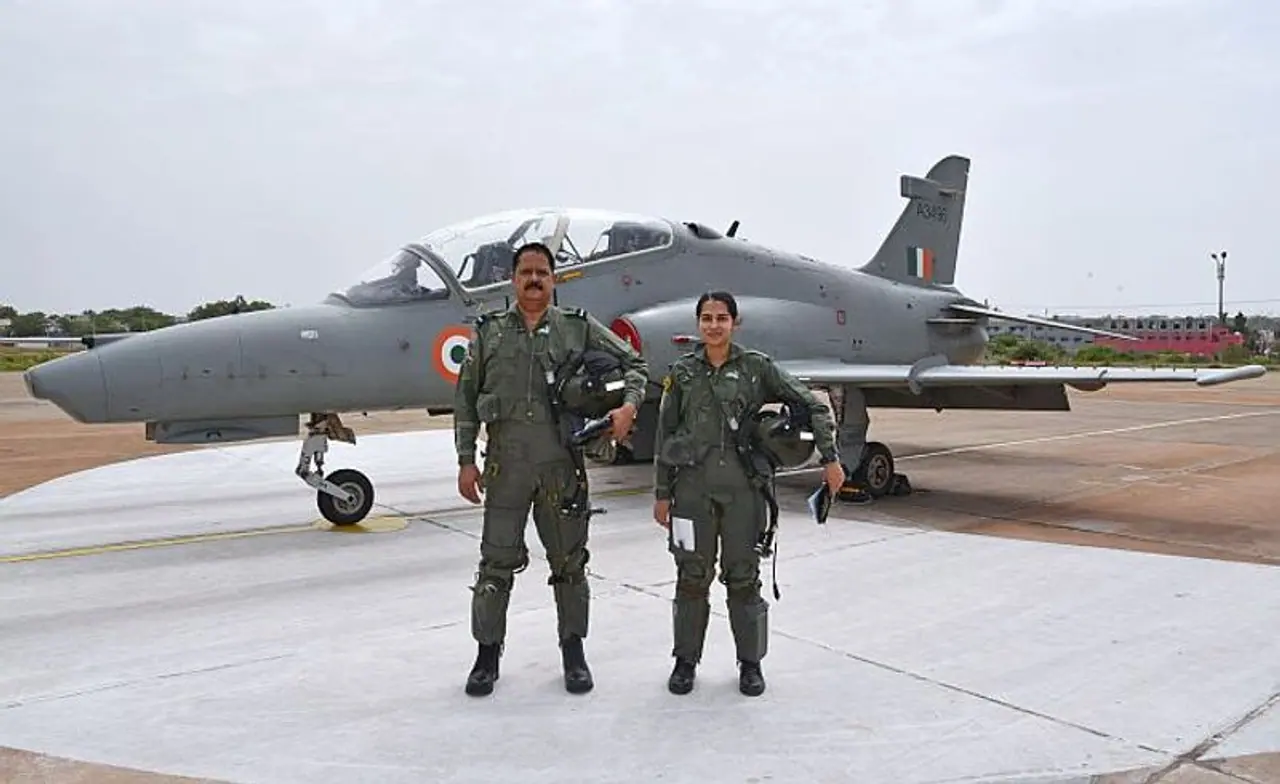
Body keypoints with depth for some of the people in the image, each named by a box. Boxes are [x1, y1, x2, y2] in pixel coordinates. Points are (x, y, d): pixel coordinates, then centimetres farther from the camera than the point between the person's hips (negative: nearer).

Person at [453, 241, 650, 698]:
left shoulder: (579, 328, 5)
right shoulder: (489, 332, 6)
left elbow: (633, 362, 11)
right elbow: (465, 400, 8)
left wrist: (629, 405, -7)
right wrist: (466, 460, 2)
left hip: (562, 464, 0)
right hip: (505, 466, 0)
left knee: (569, 561, 10)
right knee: (497, 561, 4)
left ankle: (574, 653, 24)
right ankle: (488, 654, 20)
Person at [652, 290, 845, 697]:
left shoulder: (757, 367, 1)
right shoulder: (682, 372, 5)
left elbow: (813, 406, 2)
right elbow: (664, 435, 7)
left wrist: (830, 458, -4)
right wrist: (662, 493, 6)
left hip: (742, 485, -1)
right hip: (693, 486, 1)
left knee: (743, 576, 6)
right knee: (692, 576, 7)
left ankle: (750, 663, 22)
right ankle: (686, 661, 22)